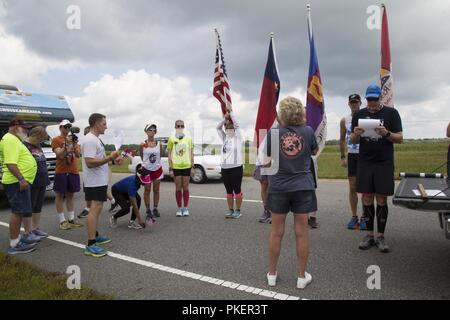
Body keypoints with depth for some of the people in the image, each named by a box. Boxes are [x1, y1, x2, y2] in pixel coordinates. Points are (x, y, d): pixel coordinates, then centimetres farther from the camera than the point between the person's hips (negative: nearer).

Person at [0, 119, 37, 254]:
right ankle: (14, 244, -4)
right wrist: (21, 179, -29)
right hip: (17, 182, -11)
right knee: (18, 212, -8)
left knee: (19, 212, 16)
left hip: (20, 181, 11)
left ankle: (17, 237, 26)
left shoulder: (14, 139, 20)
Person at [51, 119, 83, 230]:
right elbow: (60, 155, -11)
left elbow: (78, 155, 5)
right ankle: (62, 221, 5)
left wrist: (74, 143, -9)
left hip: (73, 171, 5)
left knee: (70, 195, 10)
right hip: (61, 172, -5)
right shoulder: (56, 140, -1)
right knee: (60, 196, 1)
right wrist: (67, 144, -19)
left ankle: (71, 219, 17)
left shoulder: (73, 139, 14)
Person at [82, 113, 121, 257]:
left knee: (97, 209, 17)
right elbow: (90, 162, -26)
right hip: (95, 182, -11)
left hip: (100, 181, 11)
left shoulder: (96, 139, 15)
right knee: (95, 209, -12)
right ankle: (91, 245, -11)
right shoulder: (90, 140, -18)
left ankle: (95, 236, 28)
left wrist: (112, 159, 12)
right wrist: (110, 158, -30)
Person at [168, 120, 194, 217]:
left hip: (187, 166, 1)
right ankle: (179, 208, 15)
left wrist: (192, 167, 2)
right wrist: (170, 169, -3)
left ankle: (186, 208, 14)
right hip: (176, 167, -1)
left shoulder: (188, 139, 7)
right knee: (178, 188, 5)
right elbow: (170, 155, 3)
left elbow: (191, 154, 8)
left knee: (185, 187, 5)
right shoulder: (172, 139, 3)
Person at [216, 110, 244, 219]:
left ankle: (238, 211, 8)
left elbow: (236, 125, -10)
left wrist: (231, 112, -3)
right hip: (225, 168, 5)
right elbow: (218, 127, 10)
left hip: (236, 168, -5)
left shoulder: (238, 138, 0)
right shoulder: (225, 138, 14)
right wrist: (225, 117, 2)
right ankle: (230, 210, 19)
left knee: (237, 190, 1)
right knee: (229, 191, 11)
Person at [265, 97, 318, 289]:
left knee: (276, 232, 10)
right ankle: (302, 276, 19)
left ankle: (272, 274, 24)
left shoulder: (273, 133, -7)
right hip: (303, 187, 1)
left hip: (278, 187, 0)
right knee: (301, 232, 8)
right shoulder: (308, 131, -4)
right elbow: (314, 152, 15)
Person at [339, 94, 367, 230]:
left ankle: (364, 217, 10)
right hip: (351, 155, 3)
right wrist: (342, 157, 7)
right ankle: (354, 217, 15)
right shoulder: (344, 120, 8)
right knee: (352, 188, 6)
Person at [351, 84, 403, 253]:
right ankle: (369, 235, 15)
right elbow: (353, 141, 8)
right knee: (367, 198, 4)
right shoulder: (359, 114, 8)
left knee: (381, 199, 1)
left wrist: (386, 134, -20)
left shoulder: (391, 113, 1)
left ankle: (381, 236, 12)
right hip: (364, 162, 2)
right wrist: (356, 134, -14)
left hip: (384, 163, -2)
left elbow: (400, 138, 0)